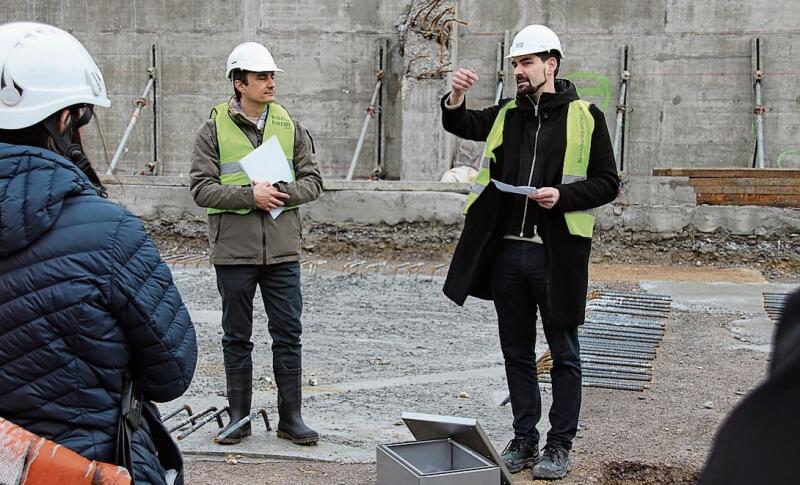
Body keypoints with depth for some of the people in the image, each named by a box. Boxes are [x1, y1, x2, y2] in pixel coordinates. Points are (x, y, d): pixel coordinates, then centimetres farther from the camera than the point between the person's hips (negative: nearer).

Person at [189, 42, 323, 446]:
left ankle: (290, 417, 15)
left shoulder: (290, 127, 7)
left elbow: (312, 180, 7)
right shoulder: (214, 130, -1)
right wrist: (250, 194, -19)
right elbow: (201, 188, -8)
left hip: (282, 249, 2)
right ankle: (239, 417, 20)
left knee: (288, 334, 5)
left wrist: (283, 193, -13)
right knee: (236, 337, 9)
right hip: (234, 250, -2)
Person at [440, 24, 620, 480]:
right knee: (517, 351, 12)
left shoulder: (584, 116, -2)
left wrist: (563, 195, -18)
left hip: (557, 254, -5)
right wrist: (456, 96, -16)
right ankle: (524, 438, 24)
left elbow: (608, 183, -3)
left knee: (564, 353, 6)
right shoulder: (507, 114, 12)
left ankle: (560, 444, 15)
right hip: (507, 251, 5)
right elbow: (461, 123, 5)